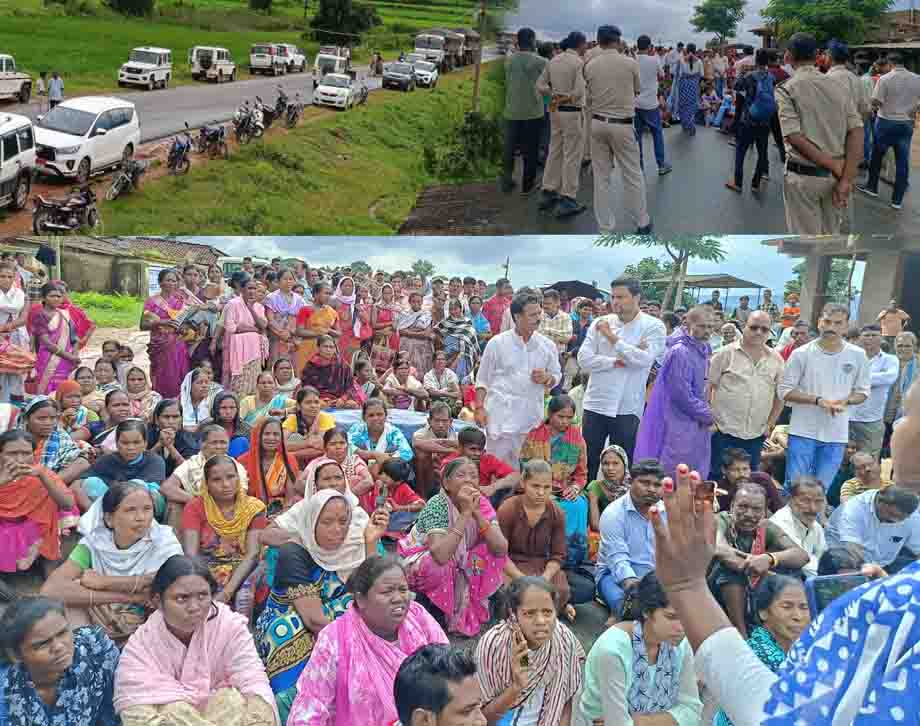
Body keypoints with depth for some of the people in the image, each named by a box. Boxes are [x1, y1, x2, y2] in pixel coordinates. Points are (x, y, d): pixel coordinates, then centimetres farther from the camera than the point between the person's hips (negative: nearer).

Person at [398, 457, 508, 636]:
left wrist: (476, 512, -30)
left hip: (457, 563, 6)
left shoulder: (481, 503, -12)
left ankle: (469, 611, 0)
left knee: (491, 553, -15)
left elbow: (501, 549, -22)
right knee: (443, 566, -35)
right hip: (417, 565, -6)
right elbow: (440, 555, -42)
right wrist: (465, 513, -38)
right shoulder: (437, 505, -26)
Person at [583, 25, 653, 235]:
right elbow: (638, 90, 10)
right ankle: (642, 222, 19)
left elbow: (590, 95, 5)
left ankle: (605, 228, 10)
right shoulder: (630, 63, -6)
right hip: (622, 125, -2)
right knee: (632, 175, 9)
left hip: (598, 123, 2)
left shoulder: (590, 65, -1)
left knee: (601, 176, 8)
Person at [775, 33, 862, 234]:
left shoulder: (786, 89, -8)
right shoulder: (838, 85, 4)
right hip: (835, 175, 4)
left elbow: (795, 138, -18)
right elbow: (857, 131, -5)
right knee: (831, 235, 20)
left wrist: (835, 168, -14)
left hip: (803, 176, -4)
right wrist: (846, 179, -11)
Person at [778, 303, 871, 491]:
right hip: (803, 431, -2)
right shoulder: (802, 353, -7)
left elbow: (862, 391, 9)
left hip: (836, 434, 2)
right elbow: (784, 390, -5)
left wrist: (845, 401, -13)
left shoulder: (858, 355, 1)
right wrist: (818, 400, -17)